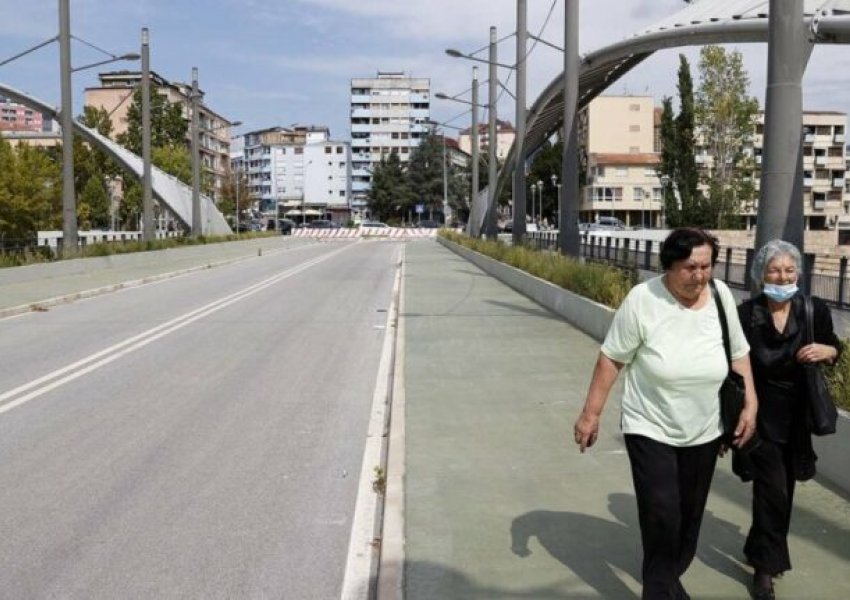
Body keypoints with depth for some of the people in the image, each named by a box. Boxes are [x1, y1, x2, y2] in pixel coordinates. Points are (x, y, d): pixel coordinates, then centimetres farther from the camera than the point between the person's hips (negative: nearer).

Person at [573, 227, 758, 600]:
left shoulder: (721, 295, -7)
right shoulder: (643, 299, -19)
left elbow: (738, 354, 6)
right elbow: (611, 359, -13)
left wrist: (750, 404, 0)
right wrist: (591, 413, -12)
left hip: (704, 432, 4)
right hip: (651, 430, -4)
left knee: (690, 514, 16)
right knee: (661, 515, -9)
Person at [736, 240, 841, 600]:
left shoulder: (815, 310, -5)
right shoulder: (745, 315, -12)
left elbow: (835, 350, 9)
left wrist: (826, 351, -16)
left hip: (798, 418, 3)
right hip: (761, 417, -3)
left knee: (783, 491, 16)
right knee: (772, 492, -4)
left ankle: (762, 551, 39)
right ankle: (765, 566, 14)